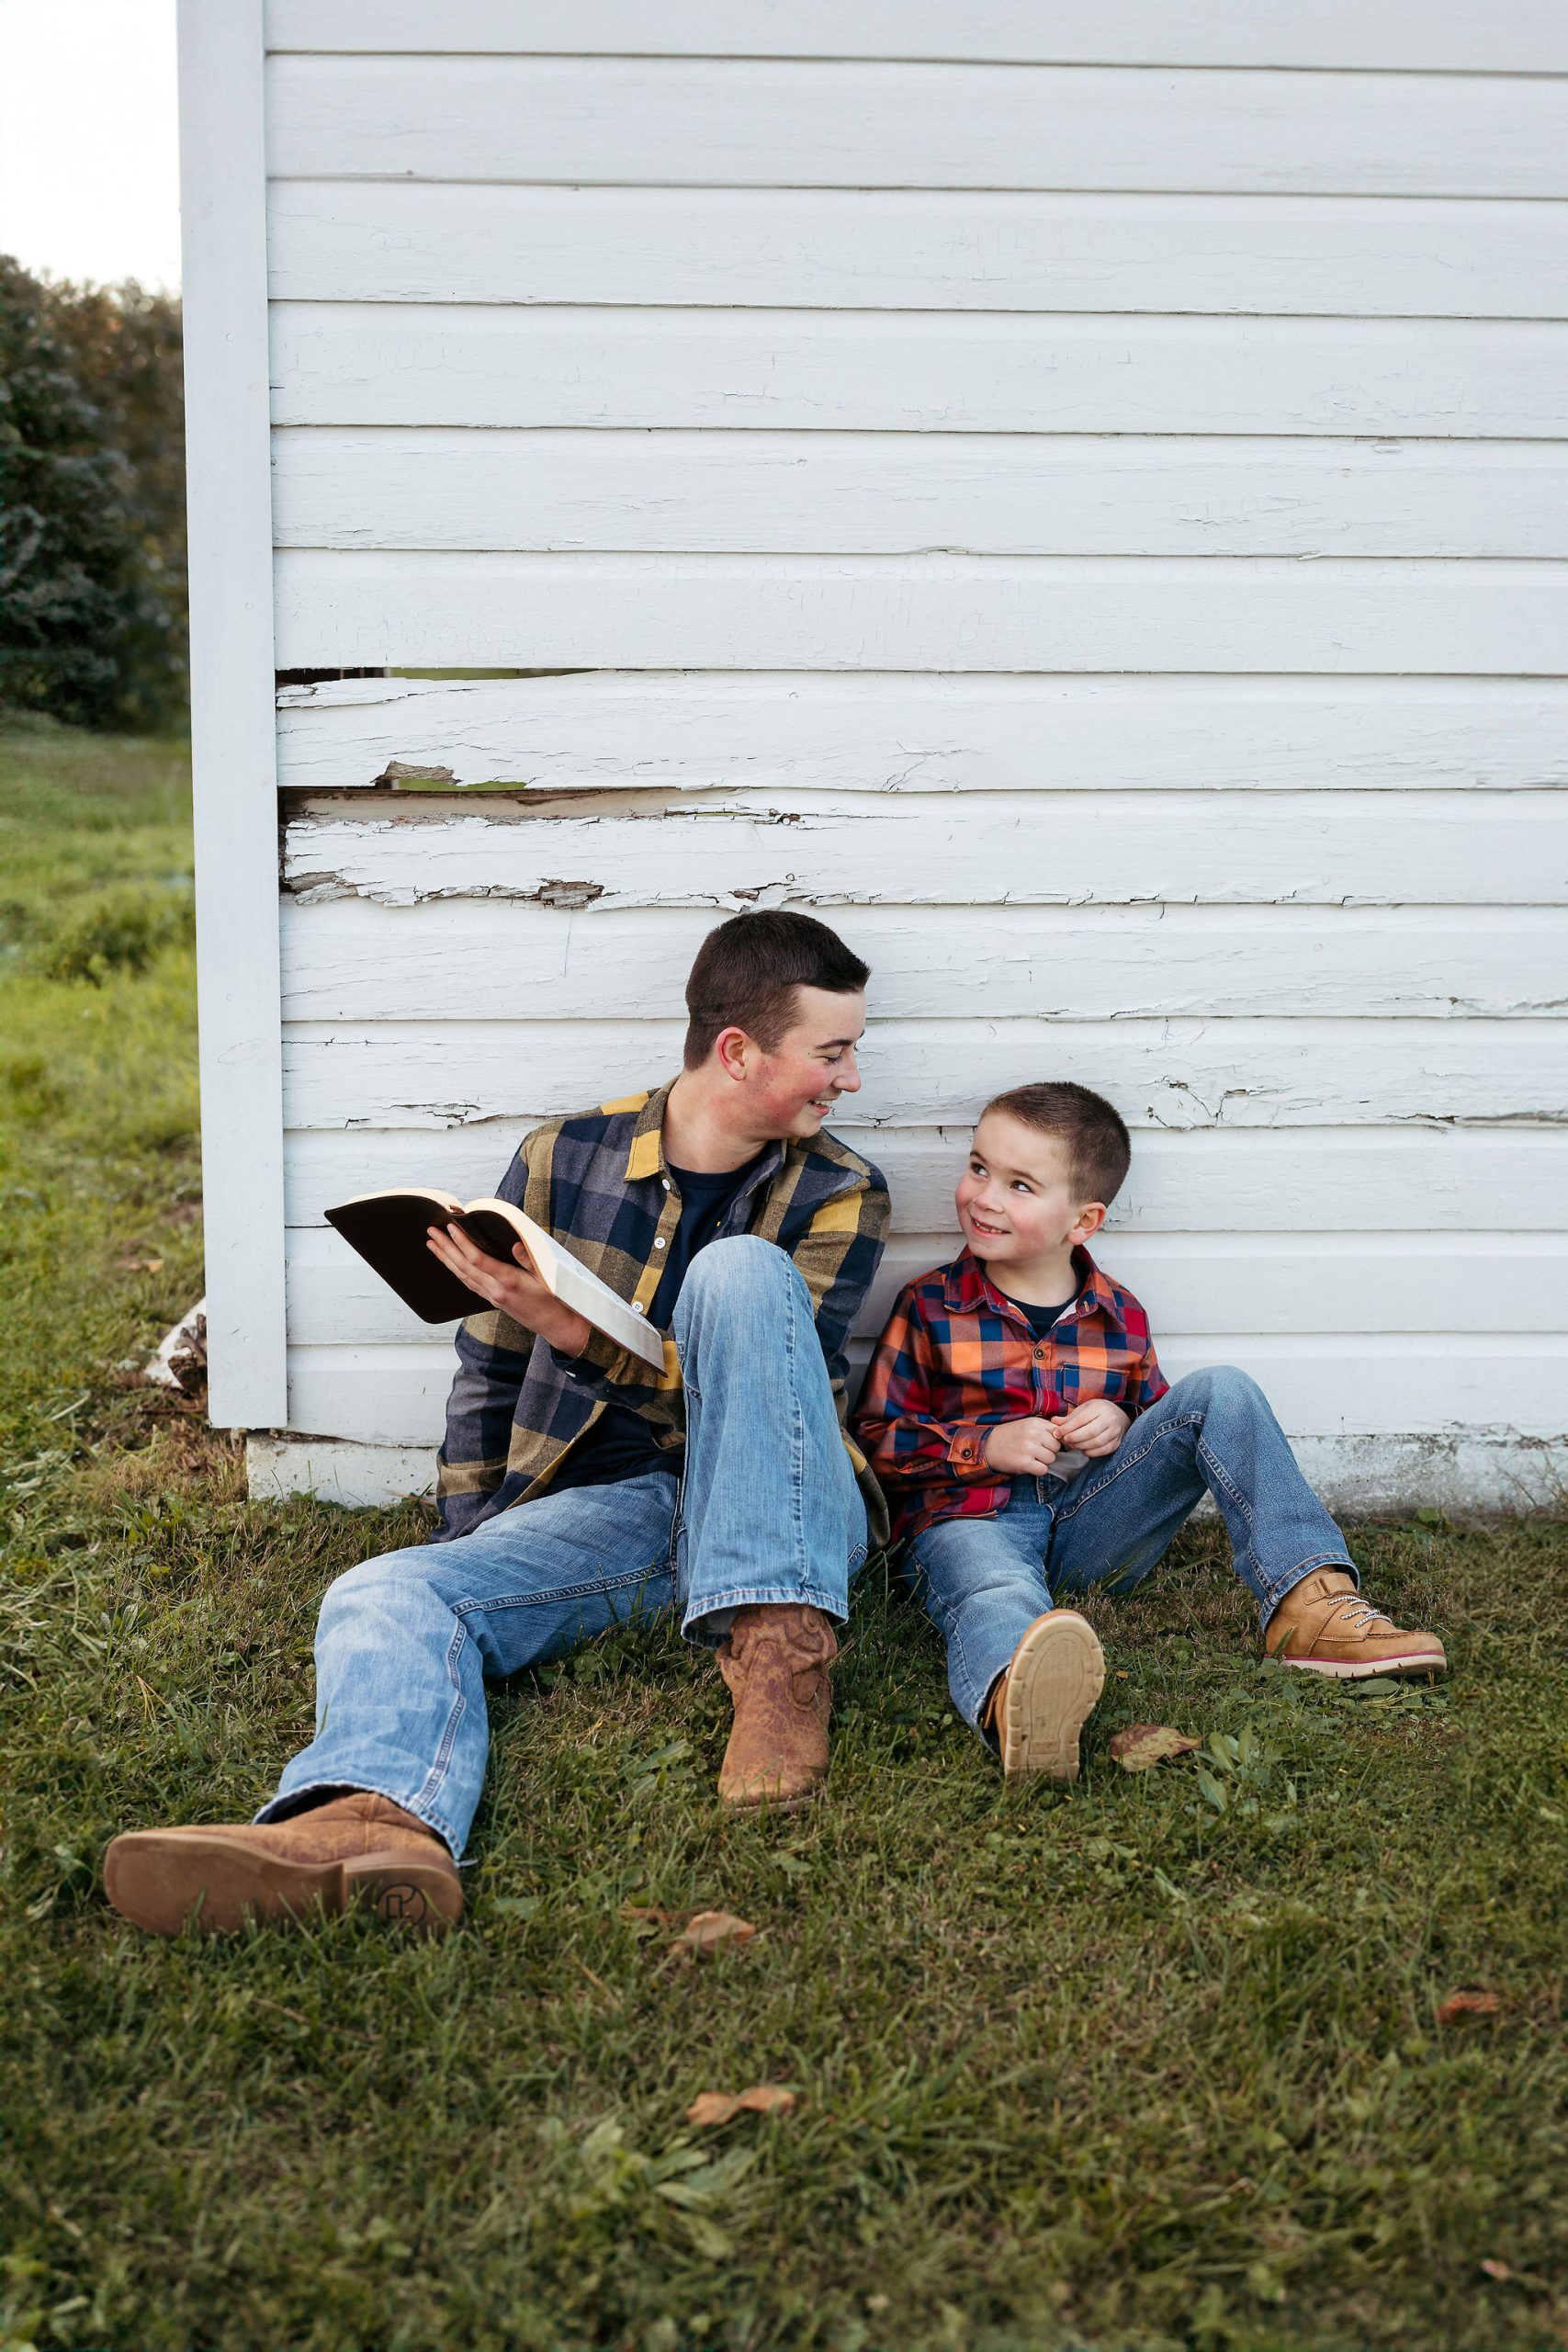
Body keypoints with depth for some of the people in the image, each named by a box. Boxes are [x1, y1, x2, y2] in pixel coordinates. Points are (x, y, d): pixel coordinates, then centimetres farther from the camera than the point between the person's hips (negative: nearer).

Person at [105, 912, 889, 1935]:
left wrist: (573, 1331, -19)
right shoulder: (562, 1161, 8)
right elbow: (492, 1372, 16)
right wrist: (472, 1538, 6)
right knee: (386, 1594, -26)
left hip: (773, 1519, -1)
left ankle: (779, 1654, -35)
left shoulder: (839, 1195, 4)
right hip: (603, 1505, 2)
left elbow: (776, 1397, -7)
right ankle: (379, 1815, -60)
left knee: (741, 1271, -26)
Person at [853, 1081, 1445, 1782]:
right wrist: (987, 1445, -10)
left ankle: (1307, 1600, -25)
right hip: (972, 1517, -3)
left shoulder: (1120, 1316, 14)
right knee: (998, 1602, -42)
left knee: (1219, 1391, -9)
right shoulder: (929, 1307, 7)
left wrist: (1123, 1427, -1)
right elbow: (875, 1437, 6)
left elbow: (1158, 1416, 25)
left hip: (1090, 1527, 4)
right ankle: (1016, 1698, -83)